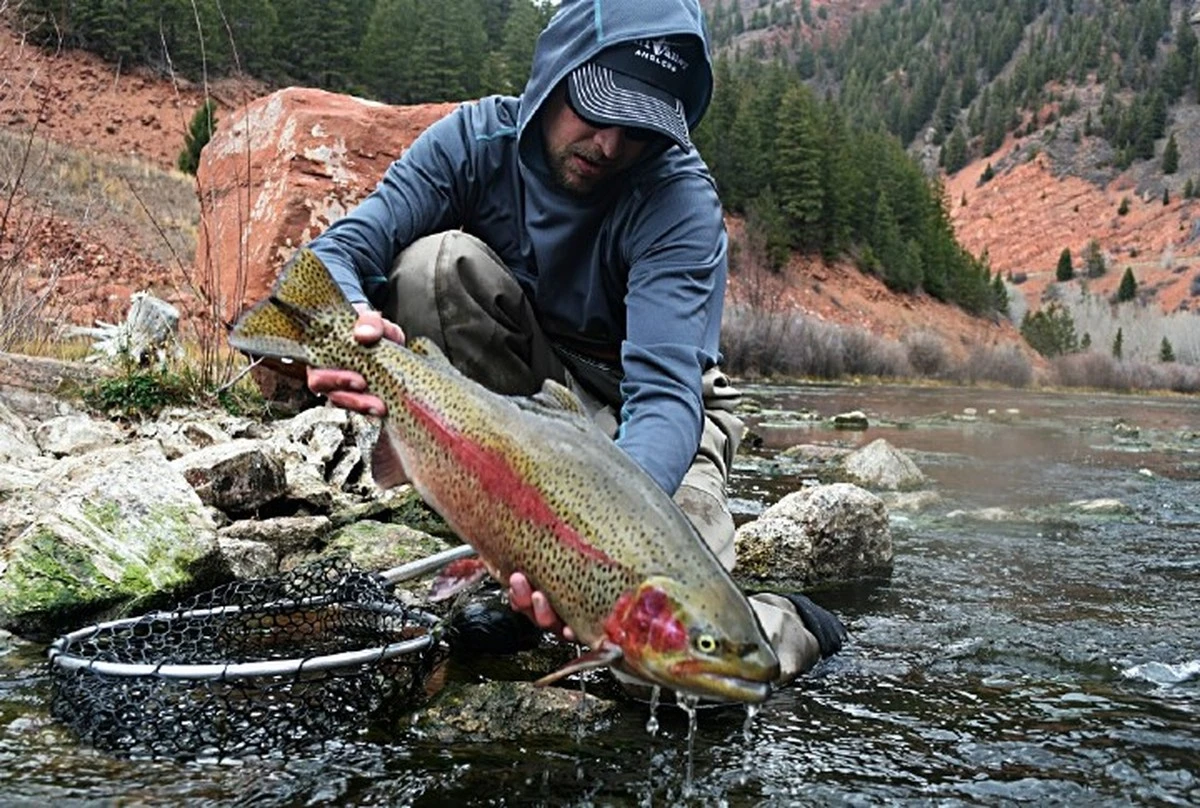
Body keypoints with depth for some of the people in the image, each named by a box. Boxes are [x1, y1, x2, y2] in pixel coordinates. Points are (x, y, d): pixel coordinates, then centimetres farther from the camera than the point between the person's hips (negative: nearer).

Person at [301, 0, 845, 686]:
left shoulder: (681, 198, -23)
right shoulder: (479, 138, -13)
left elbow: (663, 391, -34)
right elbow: (338, 250, -21)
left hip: (643, 418, -3)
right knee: (433, 262, -25)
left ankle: (789, 626, 13)